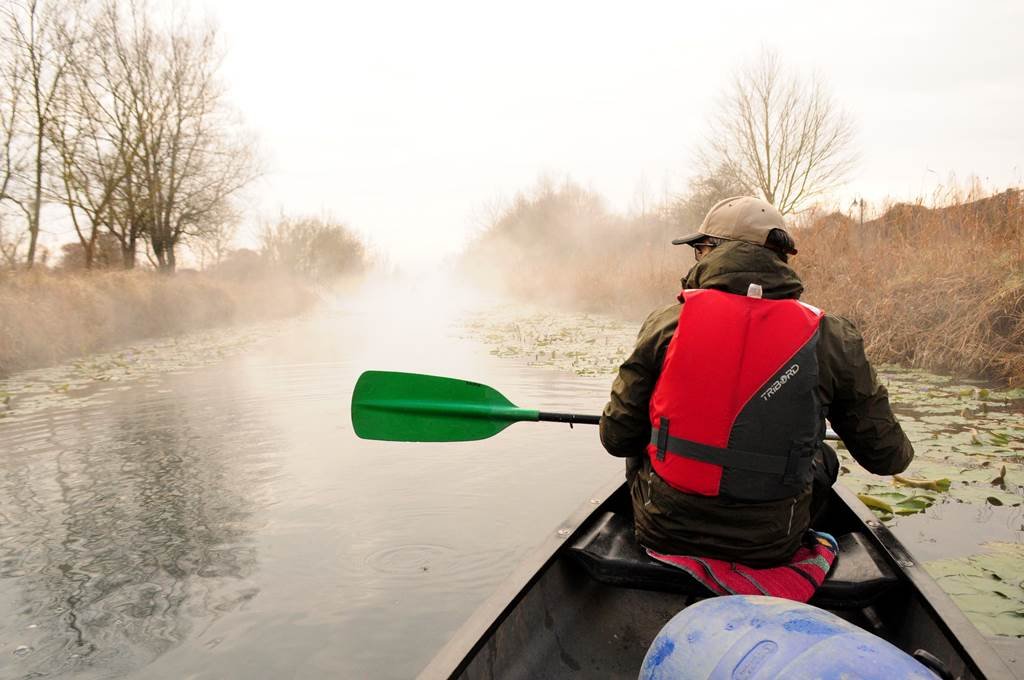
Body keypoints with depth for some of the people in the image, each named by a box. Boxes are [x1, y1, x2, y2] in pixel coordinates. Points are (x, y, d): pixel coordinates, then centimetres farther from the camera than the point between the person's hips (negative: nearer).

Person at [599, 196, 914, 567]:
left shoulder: (667, 322, -9)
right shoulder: (830, 338, -7)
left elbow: (616, 438, -4)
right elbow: (886, 456, 3)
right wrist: (901, 452, 29)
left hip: (664, 534, 0)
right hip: (771, 548, 1)